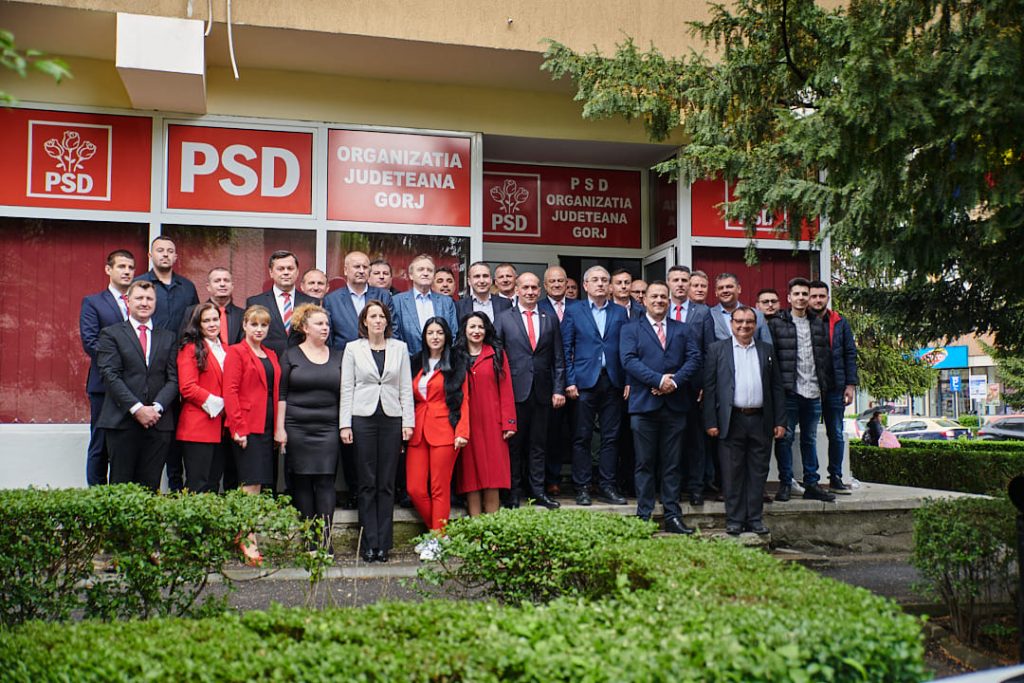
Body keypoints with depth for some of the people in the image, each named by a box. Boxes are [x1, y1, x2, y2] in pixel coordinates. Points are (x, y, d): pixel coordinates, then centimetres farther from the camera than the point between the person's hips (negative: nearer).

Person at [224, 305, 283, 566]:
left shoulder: (271, 355, 18)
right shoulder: (236, 352, -2)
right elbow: (230, 392, -9)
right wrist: (239, 428, -15)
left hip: (267, 427, 7)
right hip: (247, 428, -7)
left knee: (256, 485, 7)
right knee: (251, 485, -9)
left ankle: (242, 536, 15)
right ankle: (249, 542, -6)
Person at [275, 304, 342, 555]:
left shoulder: (337, 357, 13)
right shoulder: (290, 356, 5)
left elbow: (344, 393, 13)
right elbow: (281, 394, 2)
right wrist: (279, 428, -5)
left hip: (328, 428, 1)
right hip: (297, 428, -1)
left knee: (326, 481, -6)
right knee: (302, 482, 0)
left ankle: (326, 540, -6)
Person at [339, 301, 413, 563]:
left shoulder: (399, 348, 10)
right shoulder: (353, 349, 6)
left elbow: (406, 387, 9)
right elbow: (346, 388, 4)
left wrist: (408, 421, 2)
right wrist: (345, 424, -3)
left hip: (392, 419, 1)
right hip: (363, 418, -1)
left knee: (387, 483, 3)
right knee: (367, 483, 0)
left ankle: (384, 544, 8)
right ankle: (369, 544, 5)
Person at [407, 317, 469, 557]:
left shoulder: (455, 364, 5)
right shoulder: (416, 364, 17)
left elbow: (463, 400, 0)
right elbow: (409, 398, 16)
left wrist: (462, 432, -11)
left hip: (444, 432, -4)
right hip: (418, 432, 4)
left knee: (440, 488, -3)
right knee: (414, 488, -2)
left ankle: (437, 539, 5)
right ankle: (435, 530, 17)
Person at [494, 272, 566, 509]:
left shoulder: (550, 320, 11)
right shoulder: (504, 319, 4)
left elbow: (558, 359, 10)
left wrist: (559, 389, 2)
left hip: (542, 392, 2)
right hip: (515, 391, -2)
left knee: (538, 444, 8)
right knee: (514, 443, 3)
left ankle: (537, 490, 16)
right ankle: (513, 492, 11)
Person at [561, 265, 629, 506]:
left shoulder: (620, 312, 12)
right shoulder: (573, 312, 6)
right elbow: (565, 349, 2)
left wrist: (628, 381, 0)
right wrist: (570, 381, -6)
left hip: (613, 381, 2)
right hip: (584, 381, -2)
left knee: (610, 436, 5)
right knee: (582, 437, 0)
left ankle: (606, 486, 12)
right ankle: (582, 488, 6)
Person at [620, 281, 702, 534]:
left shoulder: (683, 330, 16)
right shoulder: (631, 330, 7)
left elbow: (694, 358, 4)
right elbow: (629, 360, -7)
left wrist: (675, 381, -12)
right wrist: (658, 380, -17)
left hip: (675, 404, 3)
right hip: (644, 405, -2)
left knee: (673, 464, 6)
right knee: (645, 464, 2)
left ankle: (672, 516, 11)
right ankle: (644, 516, 7)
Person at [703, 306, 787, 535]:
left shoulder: (767, 350, 13)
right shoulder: (717, 349, 6)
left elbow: (777, 387, 12)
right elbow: (709, 387, 1)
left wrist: (780, 421, 5)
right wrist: (711, 422, -7)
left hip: (761, 420, 2)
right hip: (732, 420, -2)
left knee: (758, 473, 6)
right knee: (732, 473, 1)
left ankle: (755, 519, 14)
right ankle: (734, 520, 9)